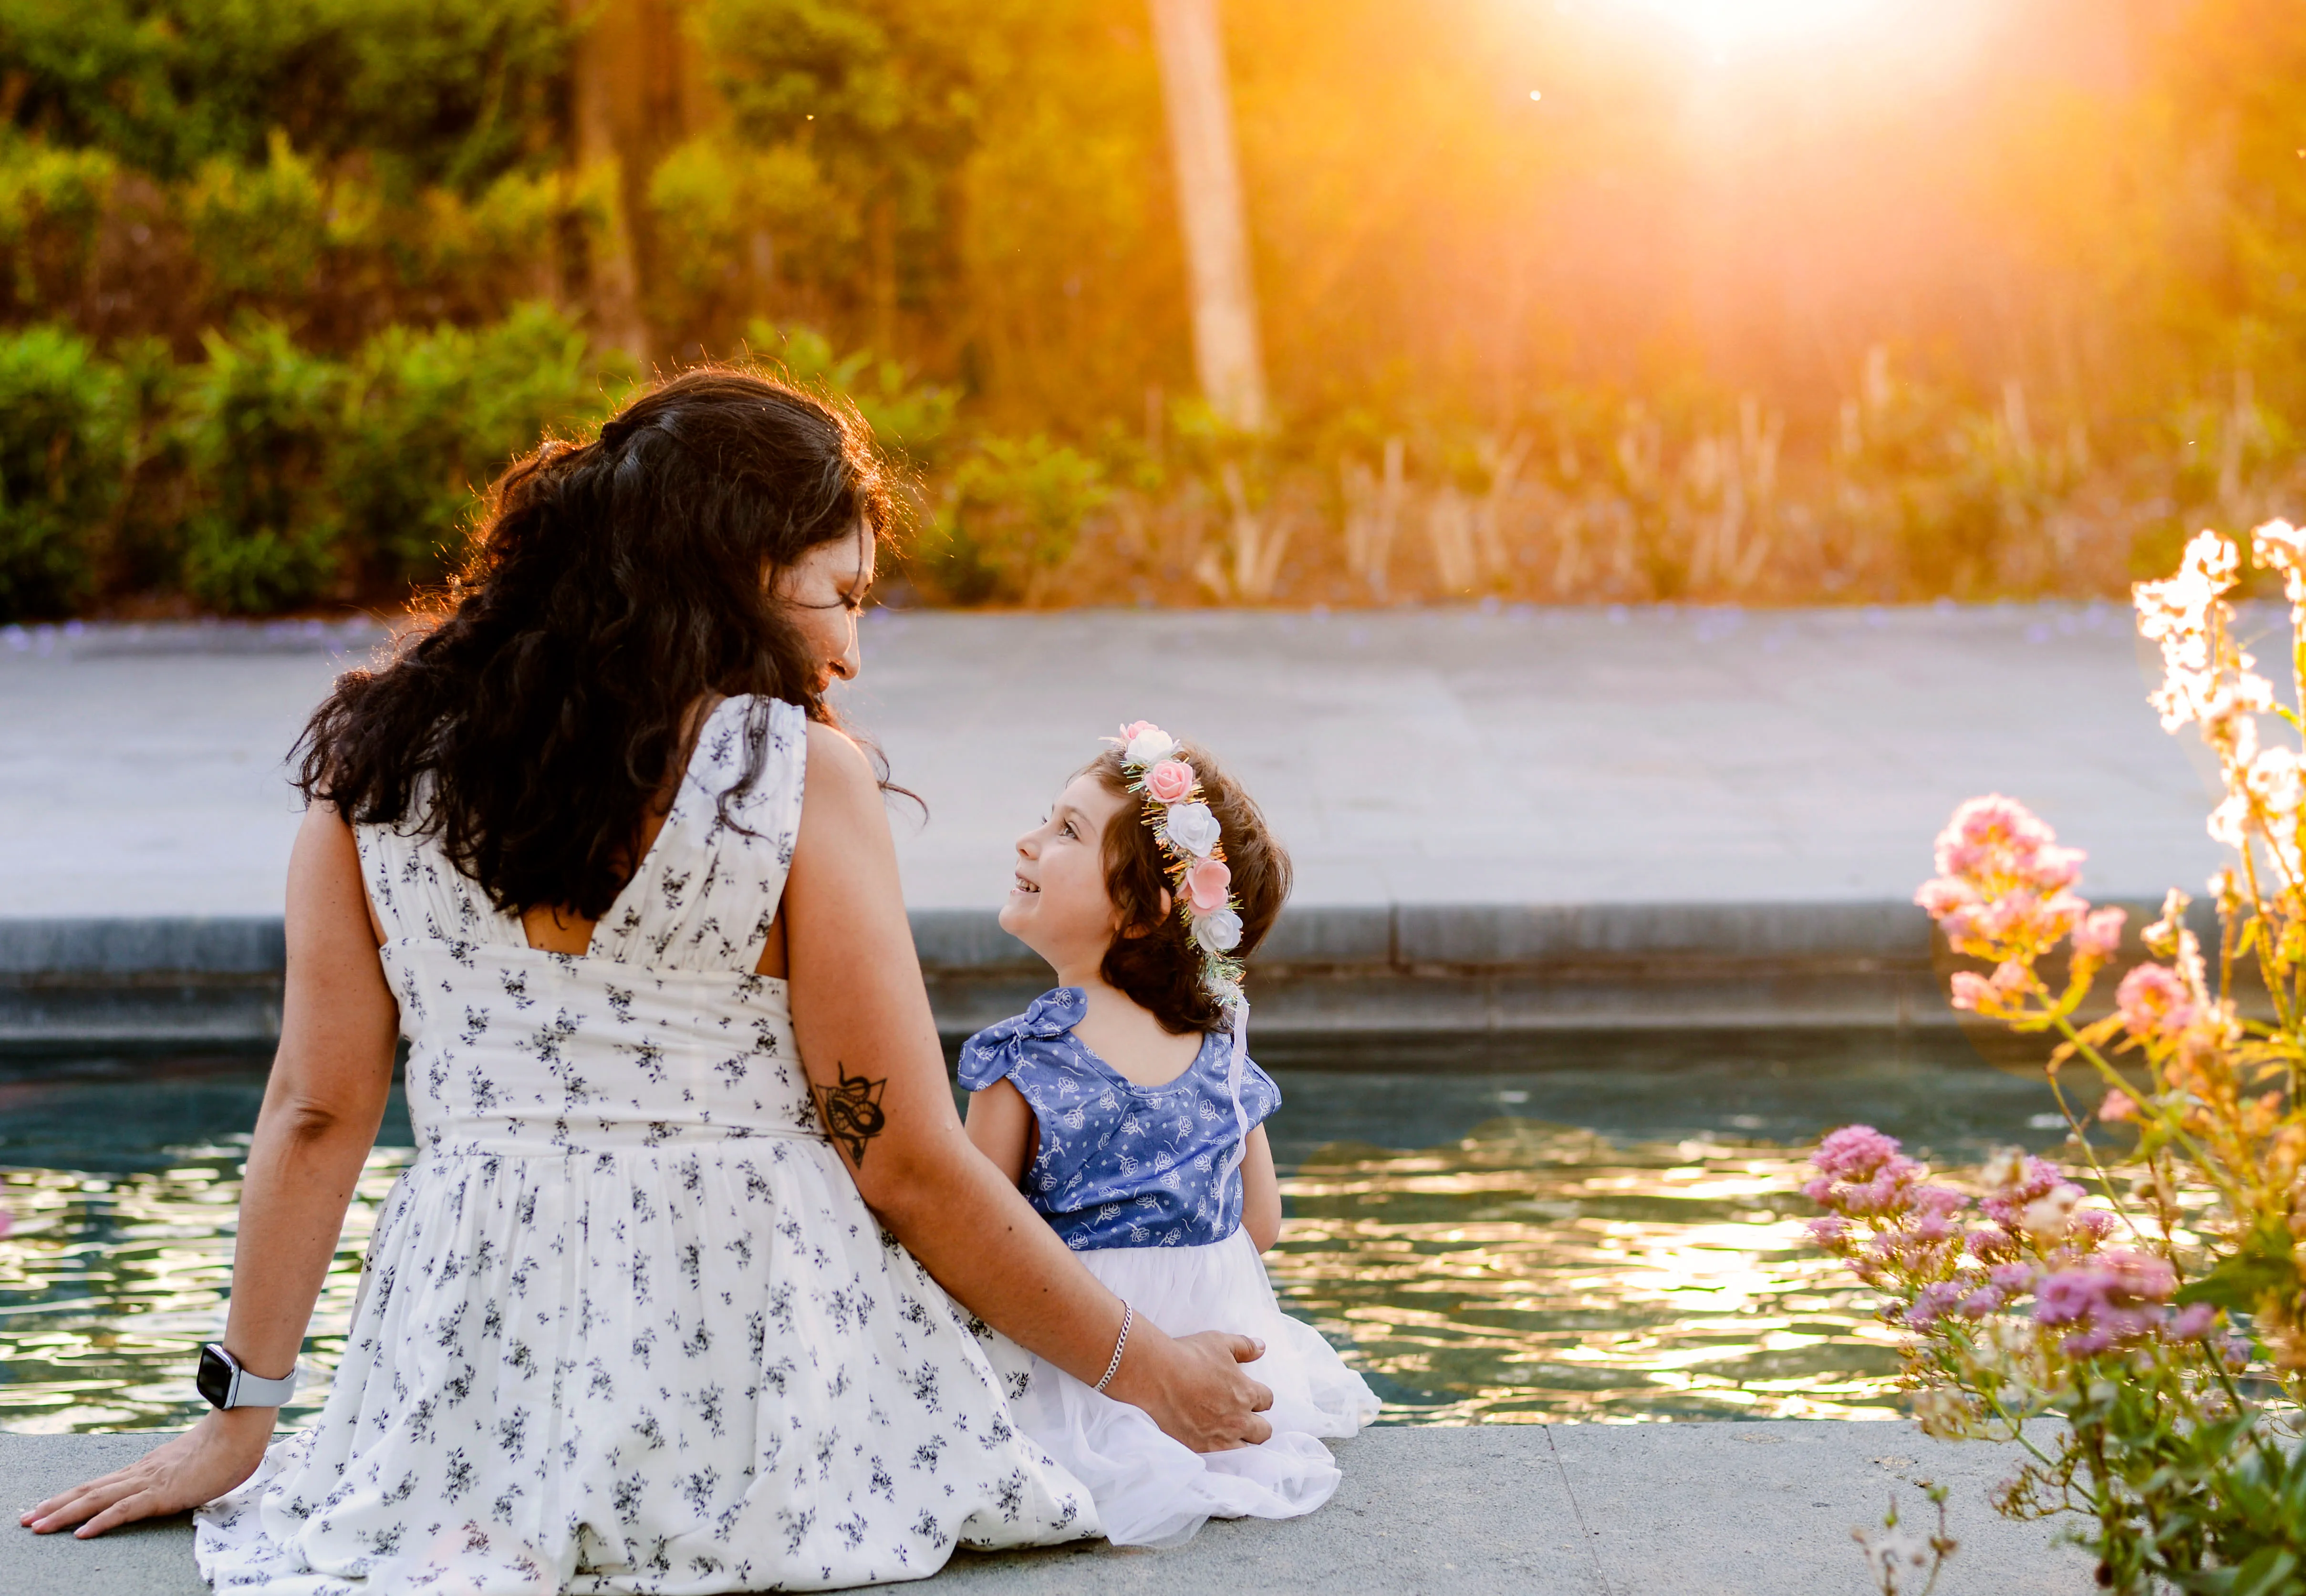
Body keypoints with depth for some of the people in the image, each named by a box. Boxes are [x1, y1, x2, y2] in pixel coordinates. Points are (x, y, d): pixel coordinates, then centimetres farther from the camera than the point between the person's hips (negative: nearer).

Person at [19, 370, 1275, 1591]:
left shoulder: (379, 753, 3)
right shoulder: (798, 777, -9)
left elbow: (315, 1114, 4)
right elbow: (909, 1169, -8)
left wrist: (241, 1419, 14)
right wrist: (1147, 1370, 5)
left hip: (476, 1378, 5)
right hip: (750, 1350, -4)